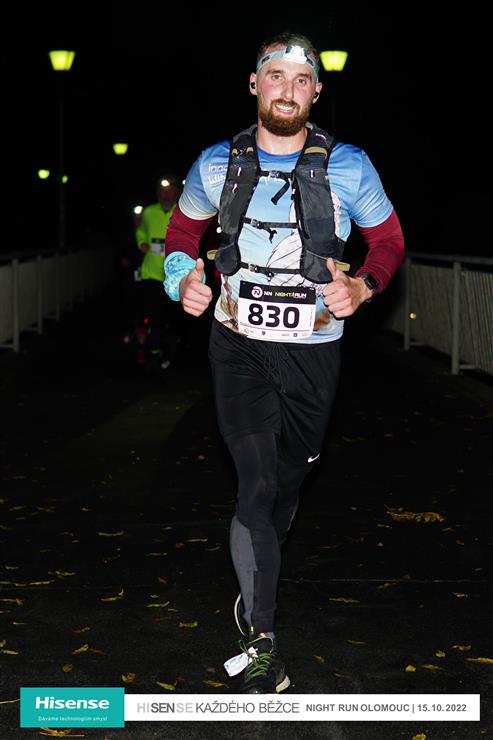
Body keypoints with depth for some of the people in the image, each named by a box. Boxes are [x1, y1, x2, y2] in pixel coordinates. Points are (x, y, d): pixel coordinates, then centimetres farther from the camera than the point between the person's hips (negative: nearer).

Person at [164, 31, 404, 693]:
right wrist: (183, 278, -5)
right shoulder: (218, 165, -1)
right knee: (258, 486, -11)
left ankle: (254, 589, 42)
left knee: (287, 483, 15)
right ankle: (262, 641, -1)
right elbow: (183, 228, 16)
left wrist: (363, 287, -13)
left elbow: (389, 238, 6)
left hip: (313, 351, 1)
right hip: (238, 346, -1)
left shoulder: (347, 167, -5)